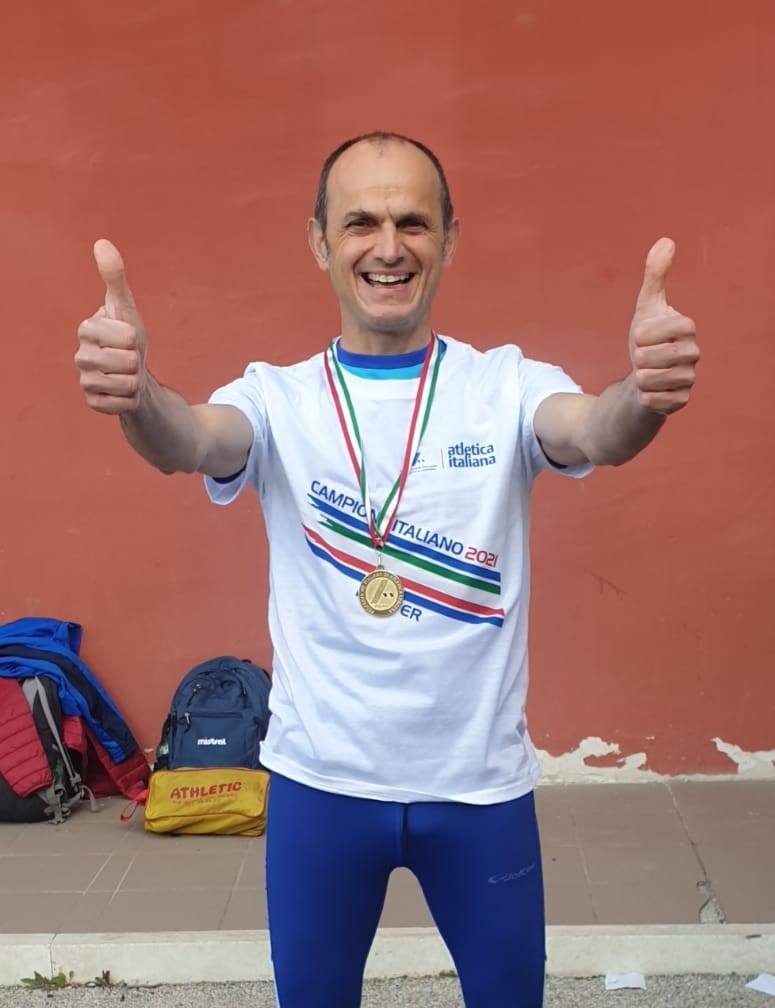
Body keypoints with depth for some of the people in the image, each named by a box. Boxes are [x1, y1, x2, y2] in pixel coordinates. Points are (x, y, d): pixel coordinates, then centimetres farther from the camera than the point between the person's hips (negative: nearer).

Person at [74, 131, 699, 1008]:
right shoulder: (278, 399, -6)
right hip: (319, 779, 0)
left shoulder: (506, 385, -5)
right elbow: (194, 443, -26)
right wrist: (135, 398, -49)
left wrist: (645, 395, -49)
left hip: (482, 780, 0)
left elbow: (595, 430, -25)